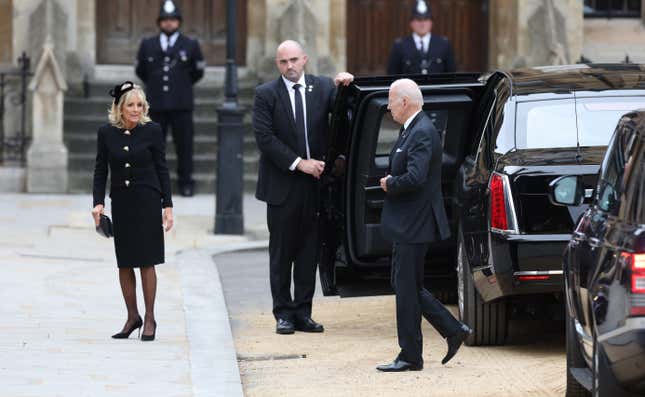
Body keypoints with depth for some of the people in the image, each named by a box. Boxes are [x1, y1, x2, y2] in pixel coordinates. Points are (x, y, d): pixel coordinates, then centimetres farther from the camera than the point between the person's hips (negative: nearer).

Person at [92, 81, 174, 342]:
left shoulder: (152, 131, -3)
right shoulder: (107, 133, 2)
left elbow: (162, 169, 0)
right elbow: (100, 171, 6)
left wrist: (167, 205, -4)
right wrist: (98, 202, -5)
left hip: (147, 202, -3)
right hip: (121, 203, 3)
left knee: (146, 262, -3)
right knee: (124, 263, 6)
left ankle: (149, 319, 5)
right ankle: (132, 317, 16)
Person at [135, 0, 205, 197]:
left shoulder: (191, 45, 5)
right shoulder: (147, 45, 9)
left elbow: (197, 71, 16)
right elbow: (140, 70, 19)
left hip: (181, 105, -1)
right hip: (156, 105, 1)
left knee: (184, 145, 0)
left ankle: (185, 183, 7)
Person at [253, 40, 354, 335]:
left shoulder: (322, 87, 5)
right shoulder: (266, 94, -2)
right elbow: (265, 138, -9)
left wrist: (346, 86, -23)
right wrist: (299, 163, -14)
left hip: (314, 182, 2)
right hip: (282, 185, -2)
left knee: (309, 250, 6)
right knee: (281, 252, 4)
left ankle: (303, 313, 11)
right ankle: (283, 313, 9)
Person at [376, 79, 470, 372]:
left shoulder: (422, 133, -19)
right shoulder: (412, 130, 14)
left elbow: (415, 177, -29)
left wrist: (389, 184, -13)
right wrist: (391, 181, 4)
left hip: (414, 226, -10)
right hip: (408, 225, 10)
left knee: (407, 288, -3)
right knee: (405, 285, 15)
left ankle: (410, 357, 4)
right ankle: (453, 330, 20)